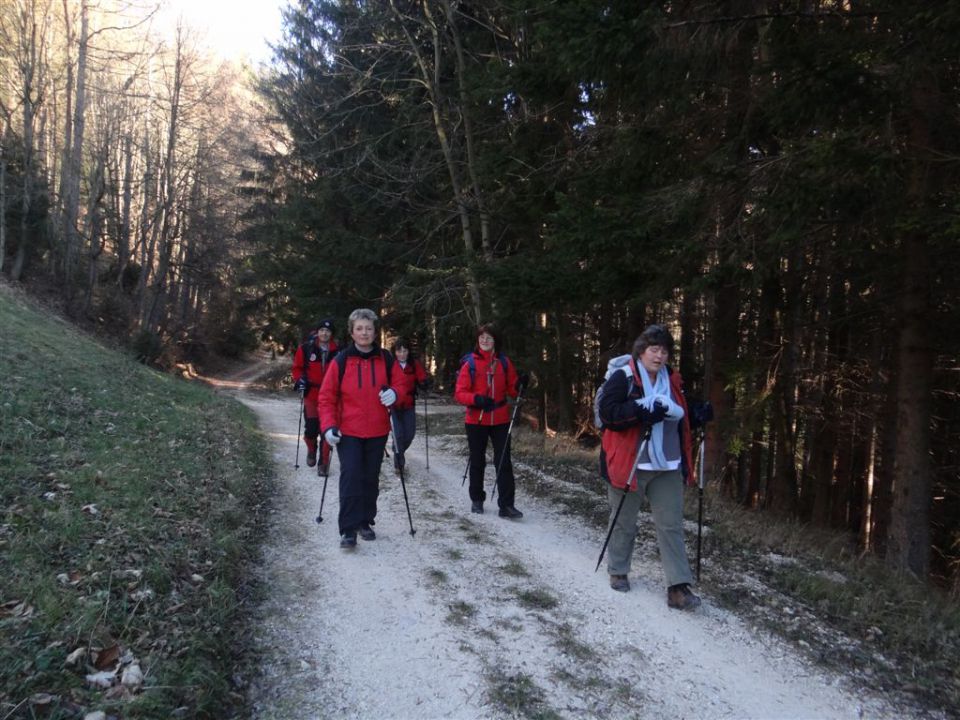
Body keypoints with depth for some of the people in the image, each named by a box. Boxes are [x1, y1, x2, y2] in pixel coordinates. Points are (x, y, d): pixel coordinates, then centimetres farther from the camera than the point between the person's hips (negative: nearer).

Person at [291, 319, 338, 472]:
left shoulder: (336, 352, -1)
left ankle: (324, 463, 12)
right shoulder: (306, 349, -3)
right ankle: (311, 450, 30)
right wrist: (299, 380, -8)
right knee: (311, 429, -3)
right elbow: (297, 367, 8)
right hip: (311, 395, 0)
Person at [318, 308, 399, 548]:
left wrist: (394, 394, -13)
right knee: (350, 477, -11)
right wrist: (328, 425, -12)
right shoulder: (341, 360, -5)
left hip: (377, 432, 3)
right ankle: (348, 529, -5)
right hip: (348, 432, -3)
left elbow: (400, 385, 10)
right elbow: (326, 397, -2)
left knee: (371, 479, 11)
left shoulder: (386, 359, 2)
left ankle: (366, 522, 26)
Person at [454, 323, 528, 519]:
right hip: (476, 420, -1)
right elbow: (459, 393, -9)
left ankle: (506, 505, 2)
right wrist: (476, 399, -26)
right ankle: (477, 500, 29)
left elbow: (511, 389, 6)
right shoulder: (469, 363, -5)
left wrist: (520, 384, -15)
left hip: (500, 420, 1)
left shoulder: (504, 362, 3)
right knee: (477, 462, 13)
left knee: (504, 462, -2)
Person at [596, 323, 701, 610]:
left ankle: (679, 587, 5)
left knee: (671, 525, 2)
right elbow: (608, 412, -19)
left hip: (667, 466, 4)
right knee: (624, 523, 11)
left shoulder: (673, 380, 9)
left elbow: (681, 417, 18)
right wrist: (645, 410, -24)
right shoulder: (623, 377, -9)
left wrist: (675, 411, -5)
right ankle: (617, 571, 31)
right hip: (629, 464, -4)